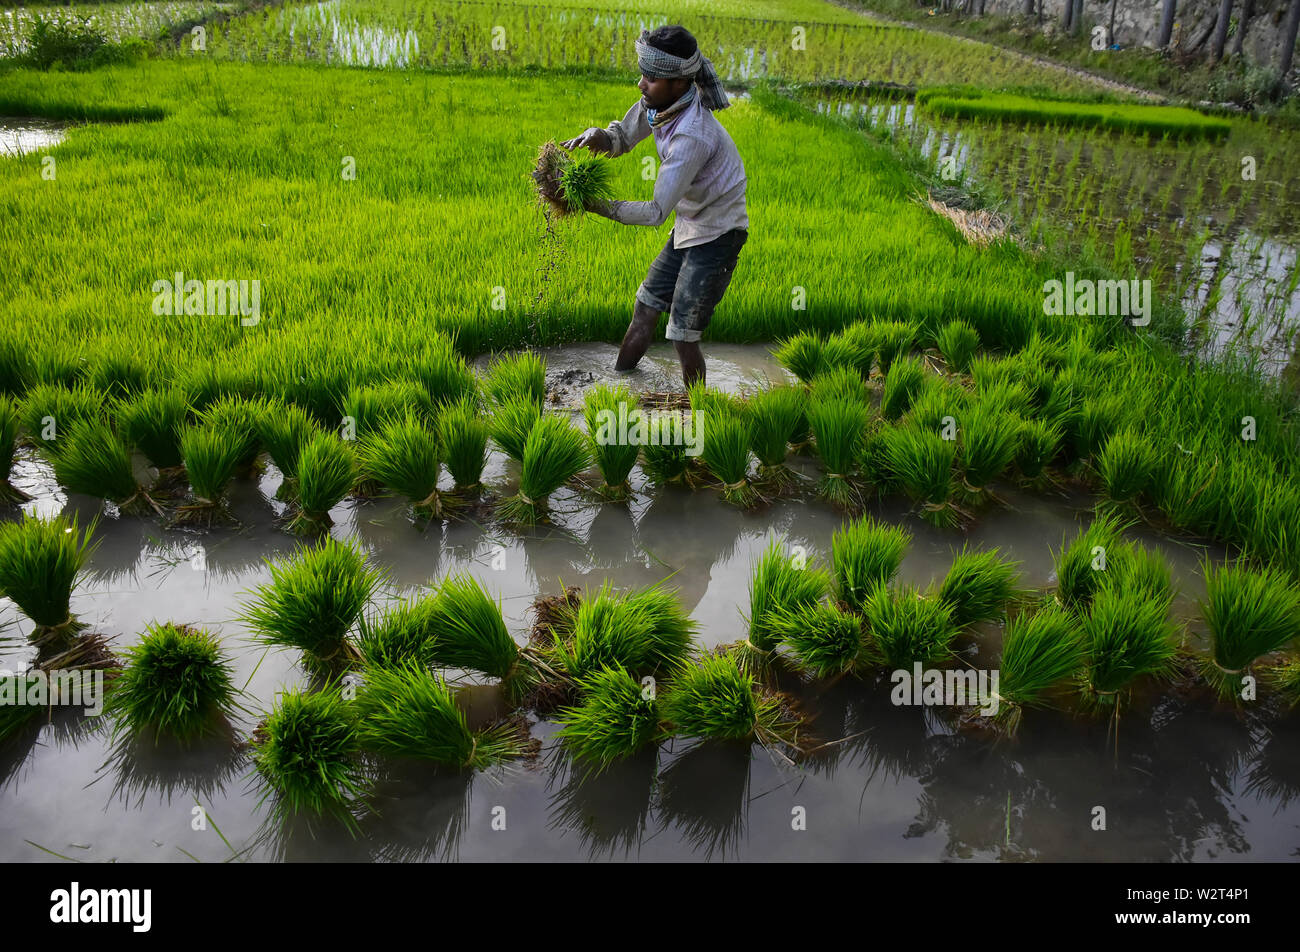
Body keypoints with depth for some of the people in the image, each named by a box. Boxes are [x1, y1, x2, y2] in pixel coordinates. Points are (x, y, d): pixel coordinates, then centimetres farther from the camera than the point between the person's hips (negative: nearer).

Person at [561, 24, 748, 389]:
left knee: (683, 334, -5)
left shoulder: (692, 135, -33)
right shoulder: (659, 103, -7)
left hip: (717, 235, -9)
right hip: (688, 228, 9)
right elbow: (622, 137, 7)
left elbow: (657, 212, -32)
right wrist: (595, 137, -17)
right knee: (645, 308, 16)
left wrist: (597, 205, -34)